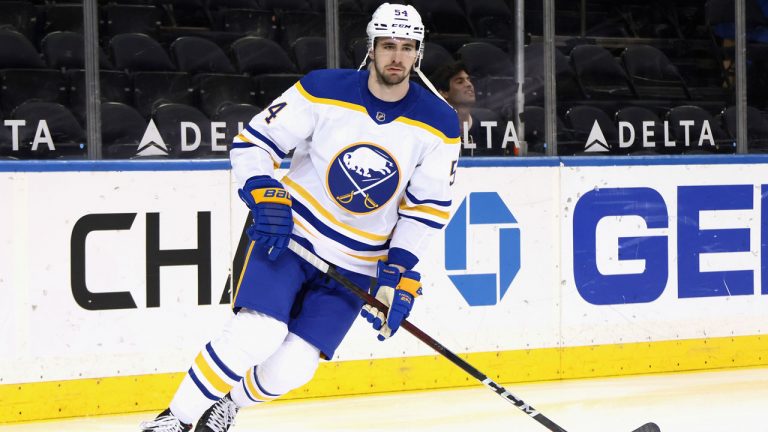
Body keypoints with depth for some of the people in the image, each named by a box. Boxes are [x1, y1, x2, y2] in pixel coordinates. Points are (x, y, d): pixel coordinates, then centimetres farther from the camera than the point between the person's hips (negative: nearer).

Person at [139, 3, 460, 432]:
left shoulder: (439, 124, -7)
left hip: (356, 266, 2)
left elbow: (428, 205, 0)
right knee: (256, 336, -22)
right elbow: (253, 142, -4)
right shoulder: (323, 91, -12)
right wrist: (266, 198, -19)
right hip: (290, 236, -2)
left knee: (291, 369, -6)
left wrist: (400, 273, -8)